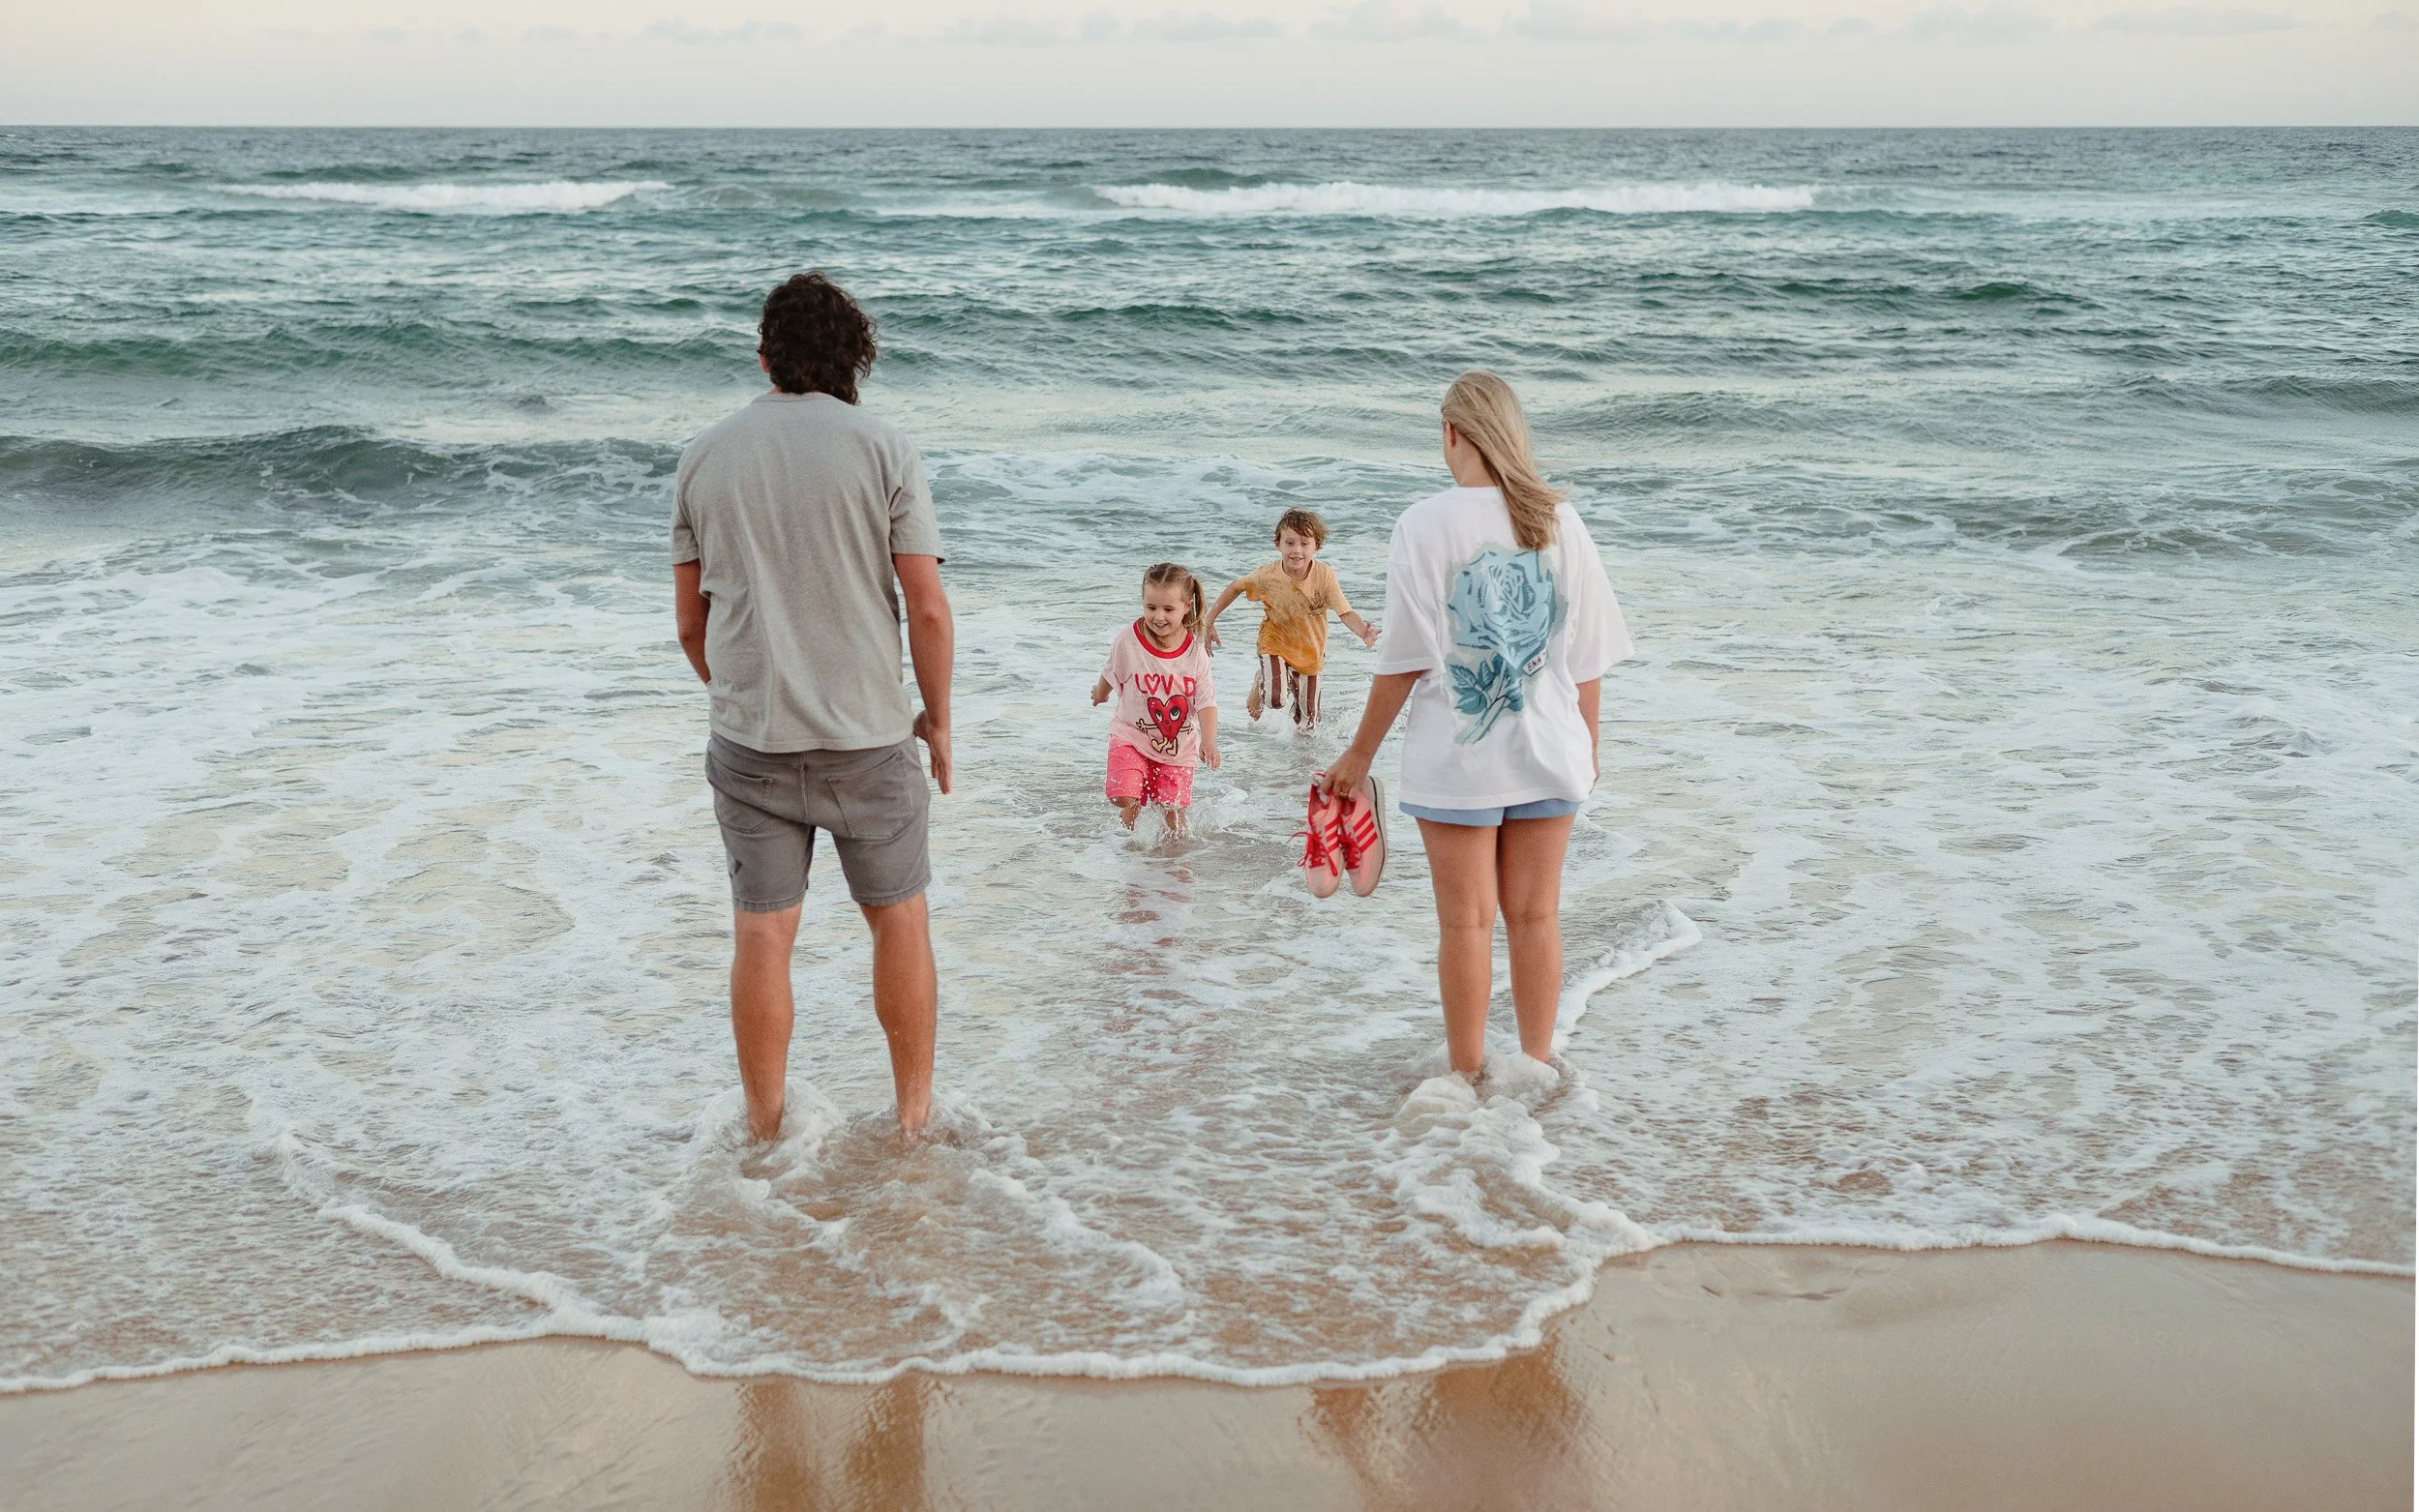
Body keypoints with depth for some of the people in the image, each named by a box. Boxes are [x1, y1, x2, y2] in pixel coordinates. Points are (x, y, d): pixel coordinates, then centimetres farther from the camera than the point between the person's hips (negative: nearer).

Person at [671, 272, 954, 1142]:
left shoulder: (705, 456, 5)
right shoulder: (882, 449, -5)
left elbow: (691, 621, 8)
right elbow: (928, 608, -9)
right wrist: (938, 720, 3)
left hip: (748, 742, 2)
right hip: (868, 738, -2)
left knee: (762, 934, 8)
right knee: (899, 919, 13)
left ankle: (766, 1131, 19)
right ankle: (916, 1111, 23)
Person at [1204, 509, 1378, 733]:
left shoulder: (1325, 575, -24)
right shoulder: (1267, 575, -23)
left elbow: (1346, 613, -29)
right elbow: (1236, 587, -4)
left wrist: (1363, 632, -50)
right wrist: (1209, 621, -4)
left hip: (1310, 651, 1)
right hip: (1275, 643, -1)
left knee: (1306, 724, 7)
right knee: (1276, 701, -27)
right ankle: (1262, 680, 9)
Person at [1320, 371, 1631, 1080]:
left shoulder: (1426, 524, -10)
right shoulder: (1559, 521, 0)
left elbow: (1406, 658, -9)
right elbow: (1587, 656, 4)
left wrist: (1360, 754, 0)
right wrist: (1586, 741, 17)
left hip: (1457, 757, -3)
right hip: (1549, 754, 3)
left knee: (1467, 922, 5)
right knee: (1536, 915, 11)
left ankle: (1466, 1076, 15)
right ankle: (1536, 1067, 21)